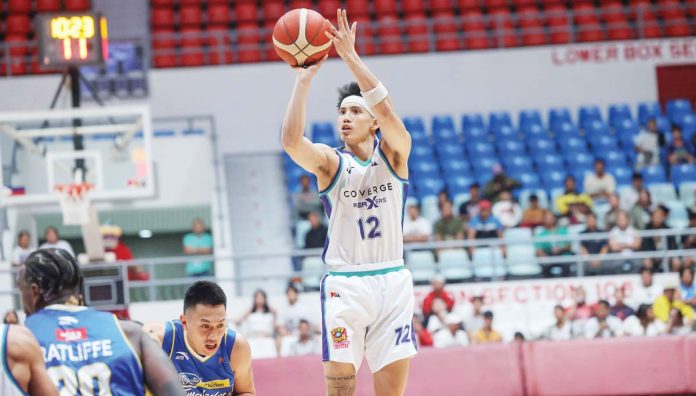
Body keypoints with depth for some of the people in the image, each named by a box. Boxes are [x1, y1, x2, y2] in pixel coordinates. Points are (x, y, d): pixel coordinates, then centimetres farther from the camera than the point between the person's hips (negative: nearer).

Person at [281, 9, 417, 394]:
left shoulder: (394, 154, 3)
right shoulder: (330, 161, 0)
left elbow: (386, 111, -18)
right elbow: (291, 142, -21)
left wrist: (351, 57, -24)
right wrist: (303, 80, -26)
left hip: (392, 281, 1)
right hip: (345, 285, -1)